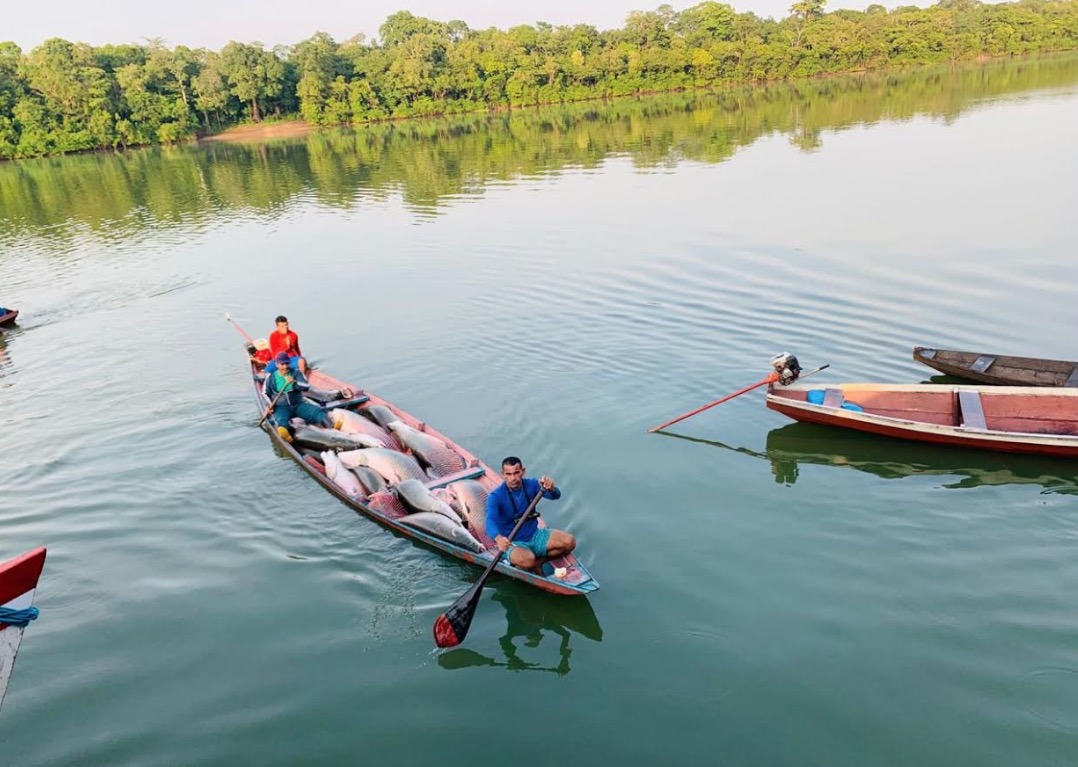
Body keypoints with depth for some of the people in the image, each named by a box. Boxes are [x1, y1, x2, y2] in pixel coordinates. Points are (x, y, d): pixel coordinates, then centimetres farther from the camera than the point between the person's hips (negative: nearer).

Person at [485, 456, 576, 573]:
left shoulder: (530, 485, -6)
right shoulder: (496, 496, -19)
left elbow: (556, 496, -19)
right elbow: (490, 521, -35)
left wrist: (550, 488, -46)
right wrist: (498, 538, -58)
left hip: (534, 535, 5)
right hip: (512, 542, -5)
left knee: (569, 542, -15)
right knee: (527, 560, -38)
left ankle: (538, 562, 2)